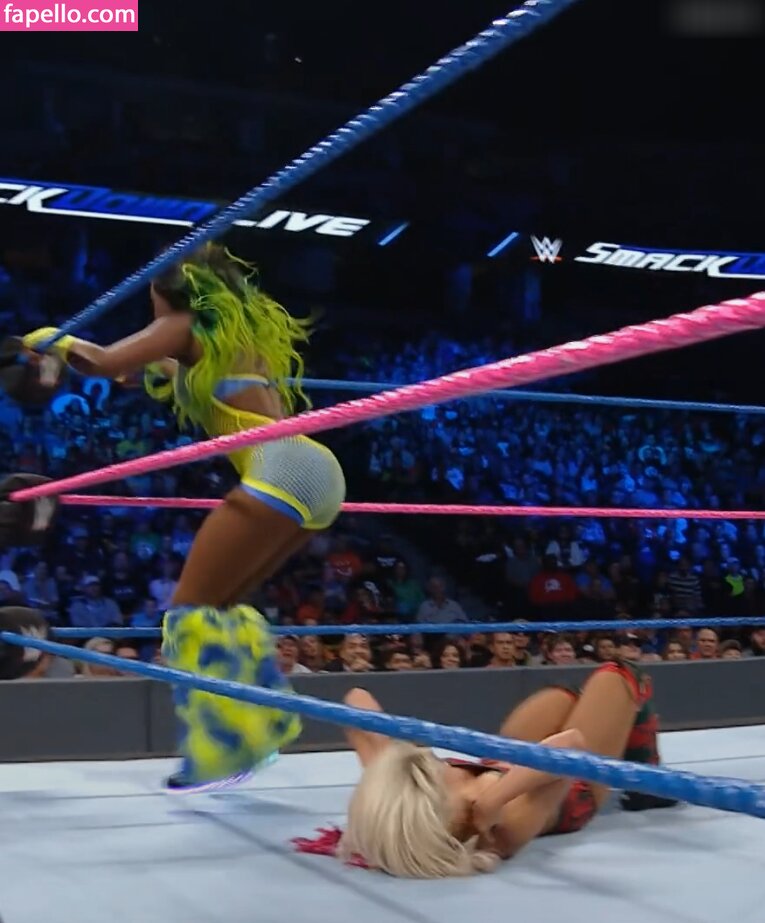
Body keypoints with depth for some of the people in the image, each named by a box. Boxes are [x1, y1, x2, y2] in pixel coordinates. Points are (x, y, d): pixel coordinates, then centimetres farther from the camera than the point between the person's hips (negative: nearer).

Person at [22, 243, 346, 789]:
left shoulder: (188, 326, 6)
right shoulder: (246, 329, 28)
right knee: (218, 603, 18)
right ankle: (267, 720, 15)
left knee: (193, 606, -4)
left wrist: (55, 341, 15)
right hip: (320, 472, 9)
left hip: (283, 470, -9)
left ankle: (224, 747, -9)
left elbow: (103, 362, -3)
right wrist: (166, 374, 42)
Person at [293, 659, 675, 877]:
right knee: (618, 676, 12)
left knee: (563, 696, 26)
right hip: (572, 794, -4)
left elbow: (357, 698, -30)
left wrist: (388, 760, -42)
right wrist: (493, 797, -57)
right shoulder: (507, 828, -47)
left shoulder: (391, 797, -36)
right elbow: (571, 744, -52)